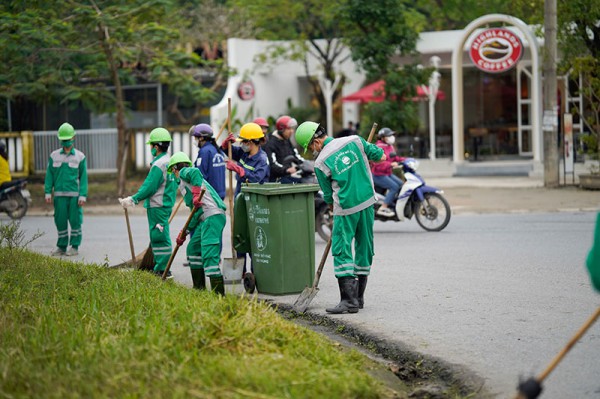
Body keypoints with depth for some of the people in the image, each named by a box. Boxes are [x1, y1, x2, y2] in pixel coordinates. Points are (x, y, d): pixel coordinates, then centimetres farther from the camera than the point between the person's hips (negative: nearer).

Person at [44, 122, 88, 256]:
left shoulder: (80, 156, 4)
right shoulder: (54, 155, 9)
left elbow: (83, 177, 2)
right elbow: (49, 175, 9)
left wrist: (83, 195, -6)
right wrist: (48, 192, 0)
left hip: (75, 195, -2)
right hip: (59, 195, 2)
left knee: (75, 220, 0)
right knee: (60, 221, 3)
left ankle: (75, 247, 8)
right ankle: (61, 247, 11)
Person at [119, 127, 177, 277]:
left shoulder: (158, 165, -18)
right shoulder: (170, 162, 12)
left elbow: (149, 187, -20)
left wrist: (134, 199, -12)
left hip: (157, 207, -10)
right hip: (166, 204, 10)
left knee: (159, 237, -6)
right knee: (158, 238, 15)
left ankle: (163, 270, -5)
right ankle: (159, 267, 19)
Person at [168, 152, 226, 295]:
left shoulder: (184, 173, 6)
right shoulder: (183, 183, 31)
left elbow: (195, 172, -20)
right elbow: (196, 212, 28)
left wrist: (196, 193, -24)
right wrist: (184, 232, 28)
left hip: (213, 216, -10)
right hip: (206, 218, 10)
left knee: (209, 255, -15)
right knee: (193, 248, 21)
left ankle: (218, 293, -21)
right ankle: (199, 288, 25)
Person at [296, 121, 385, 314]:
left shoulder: (321, 163, -8)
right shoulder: (354, 141, 2)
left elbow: (328, 196, 2)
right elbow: (380, 156, 12)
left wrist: (335, 208, 21)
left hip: (346, 208, -5)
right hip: (368, 203, 5)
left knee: (342, 251, -2)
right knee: (364, 247, 13)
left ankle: (349, 300, -11)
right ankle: (359, 296, 22)